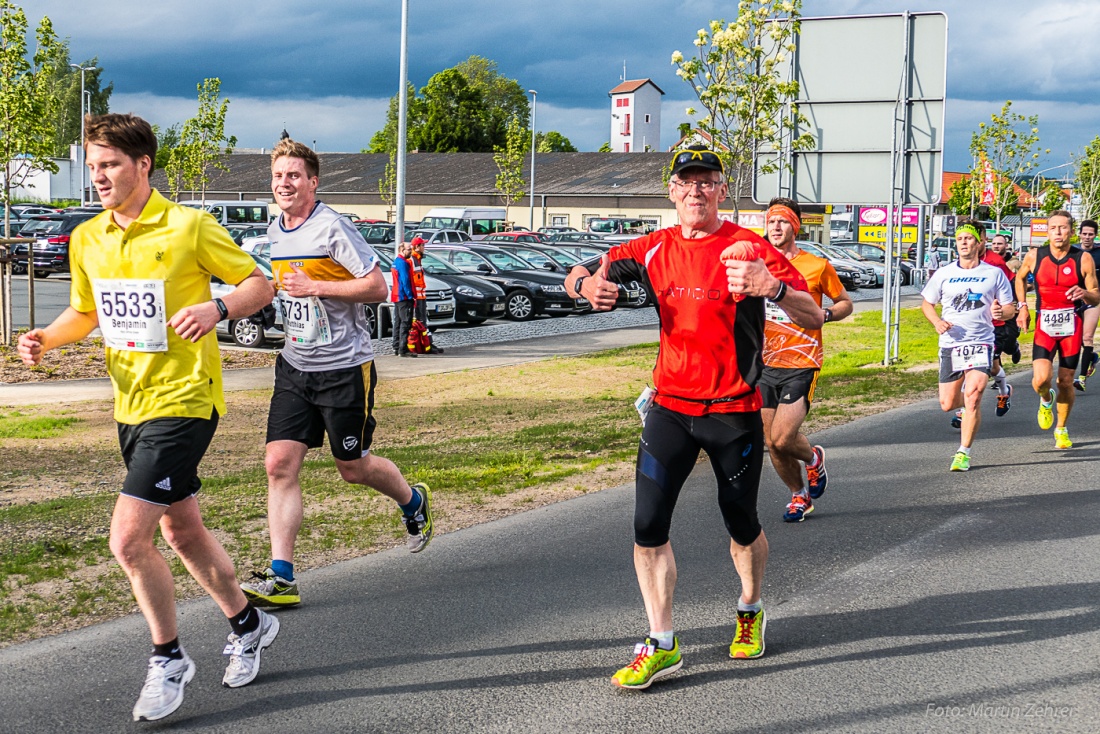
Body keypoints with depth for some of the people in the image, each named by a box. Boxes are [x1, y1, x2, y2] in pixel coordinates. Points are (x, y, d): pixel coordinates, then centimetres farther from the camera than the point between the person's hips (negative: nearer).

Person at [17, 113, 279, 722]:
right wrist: (46, 339, 0)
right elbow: (84, 311, 20)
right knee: (182, 533, 18)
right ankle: (247, 625, 39)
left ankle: (168, 659, 7)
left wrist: (218, 309, -25)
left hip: (183, 401, -7)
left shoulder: (190, 227, -12)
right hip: (131, 405, 7)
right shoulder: (86, 239, 6)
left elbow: (260, 284, -5)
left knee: (128, 539, -14)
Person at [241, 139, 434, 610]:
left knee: (353, 468, 7)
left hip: (344, 368, -6)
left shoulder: (333, 228, -14)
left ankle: (414, 502, 39)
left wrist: (314, 287, -21)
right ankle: (281, 578, -7)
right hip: (295, 367, 6)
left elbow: (377, 287, -16)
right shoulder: (275, 233, 10)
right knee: (280, 464, -7)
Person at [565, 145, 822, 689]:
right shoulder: (655, 250, 3)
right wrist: (587, 284, -16)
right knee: (648, 525, -6)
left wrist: (774, 288, -39)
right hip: (670, 407, 3)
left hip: (734, 411, -3)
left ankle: (750, 612, 39)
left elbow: (814, 318, -17)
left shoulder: (750, 249, -9)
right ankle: (661, 645, 3)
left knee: (742, 524, 11)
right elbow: (579, 276, 10)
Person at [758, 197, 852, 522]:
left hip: (801, 364, -4)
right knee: (771, 443, 6)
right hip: (766, 365, 4)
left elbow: (846, 303, 10)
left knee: (782, 439, -14)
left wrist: (825, 314, -10)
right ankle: (799, 496, 30)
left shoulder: (817, 266, -2)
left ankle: (814, 458, 21)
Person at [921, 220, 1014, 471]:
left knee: (972, 398, -18)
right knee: (947, 404, 5)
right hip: (950, 344, 2)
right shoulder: (943, 274, 6)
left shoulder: (994, 273, 3)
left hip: (980, 344, -2)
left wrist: (1001, 312, -17)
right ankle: (969, 403, 42)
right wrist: (937, 321, -5)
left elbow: (1010, 308, 7)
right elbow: (926, 303, 15)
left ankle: (963, 453, -6)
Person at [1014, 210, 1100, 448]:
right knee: (1041, 379, -17)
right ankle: (1046, 400, 20)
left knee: (1066, 382, 6)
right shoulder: (1034, 256, -2)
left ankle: (1062, 429, 28)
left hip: (1072, 326, 0)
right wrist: (1022, 307, 10)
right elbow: (1020, 278, 19)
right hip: (1044, 325, 0)